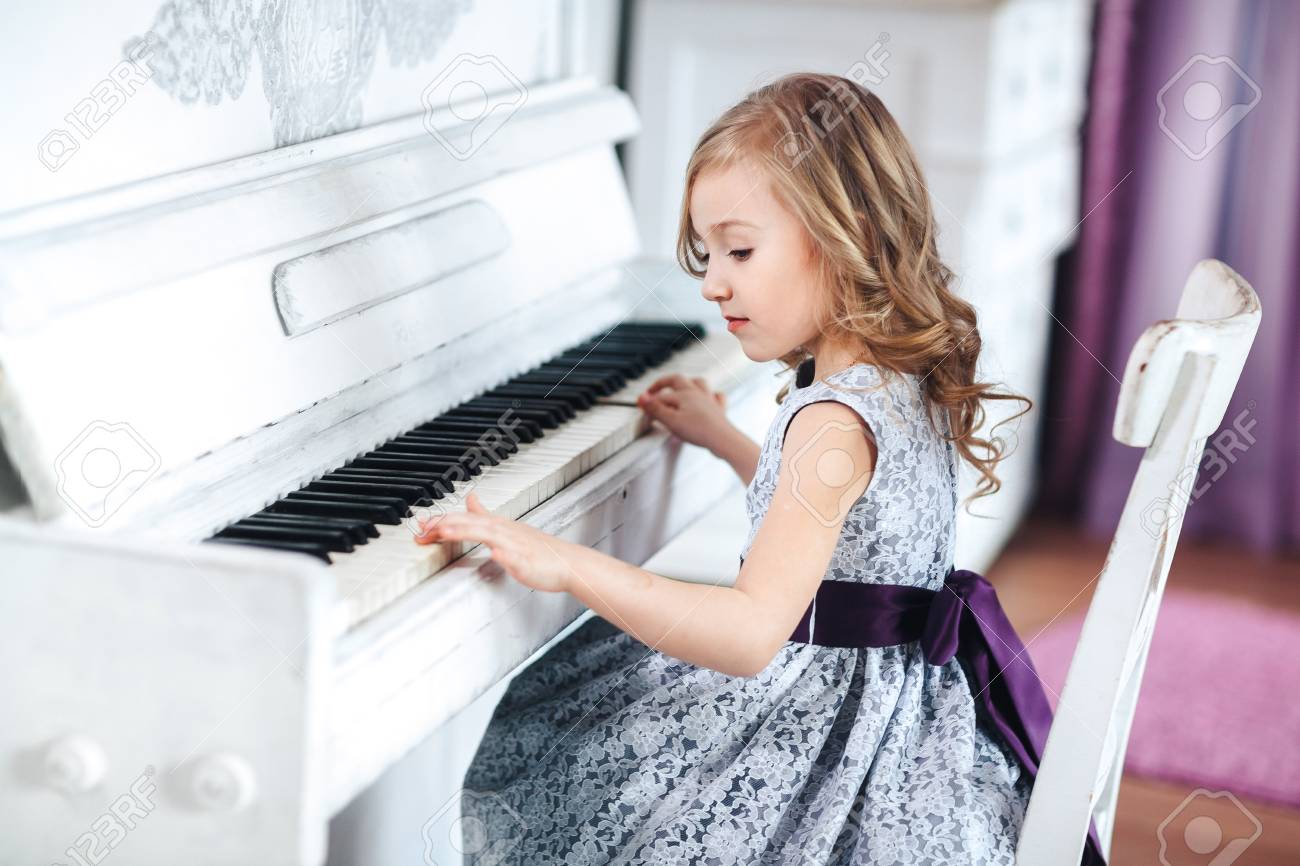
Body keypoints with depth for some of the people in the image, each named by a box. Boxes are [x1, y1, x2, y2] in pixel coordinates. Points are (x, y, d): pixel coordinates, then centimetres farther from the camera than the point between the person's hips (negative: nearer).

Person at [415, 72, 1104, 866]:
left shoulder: (836, 421, -26)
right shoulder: (905, 380, 5)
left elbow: (755, 632, -36)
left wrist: (568, 566, -40)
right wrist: (722, 438, 28)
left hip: (834, 713, -10)